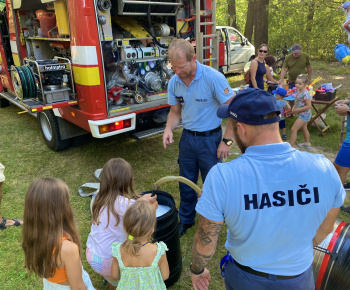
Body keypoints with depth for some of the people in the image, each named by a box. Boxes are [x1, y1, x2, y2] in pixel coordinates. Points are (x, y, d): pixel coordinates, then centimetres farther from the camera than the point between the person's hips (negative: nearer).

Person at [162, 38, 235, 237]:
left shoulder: (213, 78, -20)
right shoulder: (174, 82, -4)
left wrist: (227, 141, -16)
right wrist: (169, 129, -12)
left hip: (210, 138, -4)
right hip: (187, 137, 5)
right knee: (186, 183, 16)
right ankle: (186, 220, 38)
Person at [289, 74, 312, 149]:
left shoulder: (305, 94, -26)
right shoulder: (298, 91, 1)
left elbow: (308, 106, -26)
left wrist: (297, 110, -23)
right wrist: (294, 107, -1)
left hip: (304, 114, -10)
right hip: (303, 114, 10)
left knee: (293, 129, -11)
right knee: (304, 128, 25)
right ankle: (307, 144, 42)